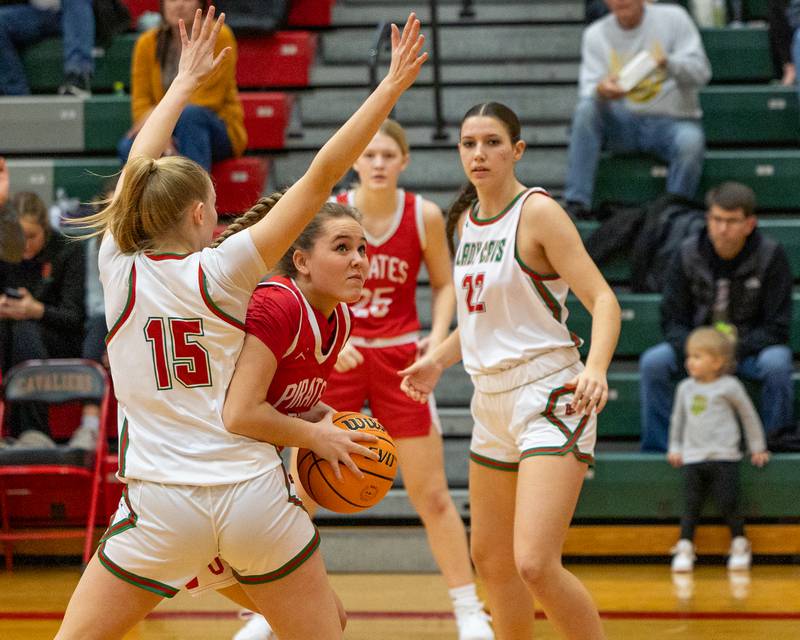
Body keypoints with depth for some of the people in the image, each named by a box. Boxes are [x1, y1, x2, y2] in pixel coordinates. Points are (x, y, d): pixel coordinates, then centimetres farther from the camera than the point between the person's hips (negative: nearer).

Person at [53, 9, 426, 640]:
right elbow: (320, 177, -6)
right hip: (255, 495, 0)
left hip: (161, 504, 1)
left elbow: (139, 168, 18)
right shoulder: (221, 271, -4)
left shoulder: (120, 269, 1)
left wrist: (185, 82, 32)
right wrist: (392, 86, -3)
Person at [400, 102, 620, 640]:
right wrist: (437, 361, 14)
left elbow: (603, 301, -17)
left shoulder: (538, 211, -11)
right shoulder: (467, 219, 12)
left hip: (550, 398, -8)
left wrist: (596, 369, -34)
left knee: (535, 564, -21)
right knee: (491, 560, 16)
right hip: (492, 399, 8)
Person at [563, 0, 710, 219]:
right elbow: (588, 93, -2)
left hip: (673, 120, -2)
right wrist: (601, 91, -28)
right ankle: (577, 203, -26)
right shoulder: (595, 34, 6)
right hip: (622, 125, 2)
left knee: (690, 142, -35)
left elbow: (701, 71, -8)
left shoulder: (673, 18, 0)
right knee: (585, 110, -26)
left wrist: (667, 63, -29)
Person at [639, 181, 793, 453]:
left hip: (750, 349, -2)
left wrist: (735, 351, -26)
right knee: (653, 362, -24)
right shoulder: (688, 254, -6)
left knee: (776, 363, -34)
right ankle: (656, 448, -15)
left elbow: (776, 328, -11)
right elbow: (672, 320, -2)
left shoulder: (771, 256, -12)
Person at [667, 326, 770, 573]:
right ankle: (685, 547, 2)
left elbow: (748, 415, 7)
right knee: (691, 505, -3)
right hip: (692, 458, 4)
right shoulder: (685, 388, 11)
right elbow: (678, 419, 24)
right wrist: (675, 447, 20)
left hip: (724, 457, -4)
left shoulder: (729, 387, -2)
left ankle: (739, 544, 10)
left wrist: (757, 448, 12)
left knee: (728, 504, -7)